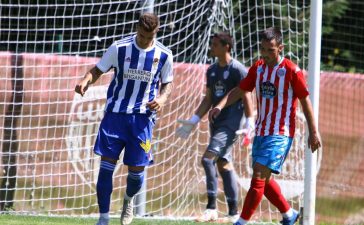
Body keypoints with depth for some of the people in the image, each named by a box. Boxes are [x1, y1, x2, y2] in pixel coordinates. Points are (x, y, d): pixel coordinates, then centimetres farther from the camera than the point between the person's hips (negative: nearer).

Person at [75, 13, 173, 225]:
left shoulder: (164, 55, -2)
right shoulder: (119, 48, -6)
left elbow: (167, 83, 12)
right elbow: (98, 70, 1)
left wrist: (162, 98, -10)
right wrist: (86, 81, -21)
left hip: (142, 117, 1)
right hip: (115, 113, -1)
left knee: (137, 169, 3)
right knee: (107, 165, -8)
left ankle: (129, 200, 38)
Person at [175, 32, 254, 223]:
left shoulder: (237, 70, -9)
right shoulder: (212, 71, 13)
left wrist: (249, 123, -18)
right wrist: (194, 121, 14)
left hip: (230, 123, -8)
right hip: (216, 122, 8)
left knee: (208, 159, -18)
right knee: (223, 164, 8)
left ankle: (211, 208, -17)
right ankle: (233, 212, 12)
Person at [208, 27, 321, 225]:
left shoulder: (291, 71, -11)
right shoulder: (257, 68, 6)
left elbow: (305, 101, -5)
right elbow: (240, 90, 12)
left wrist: (313, 132, -3)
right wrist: (220, 106, -5)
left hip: (281, 134, -7)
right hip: (261, 132, 7)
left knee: (259, 177, -16)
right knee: (263, 179, 14)